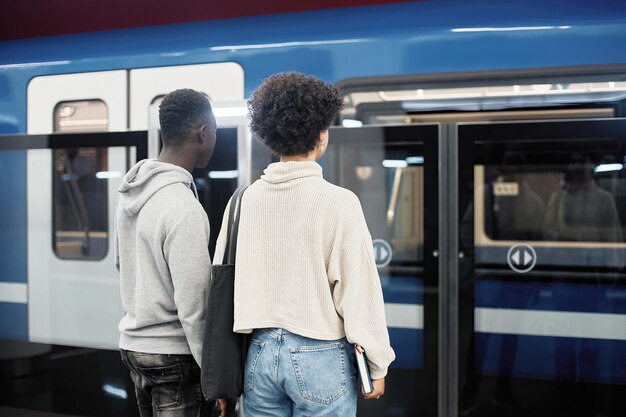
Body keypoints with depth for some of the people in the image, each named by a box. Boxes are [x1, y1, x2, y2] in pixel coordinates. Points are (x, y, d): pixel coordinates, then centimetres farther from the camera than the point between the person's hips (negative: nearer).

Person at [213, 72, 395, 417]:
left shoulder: (243, 200, 0)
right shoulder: (339, 202, -13)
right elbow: (359, 291, -12)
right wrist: (377, 365, -1)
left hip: (259, 354, 4)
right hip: (318, 355, -4)